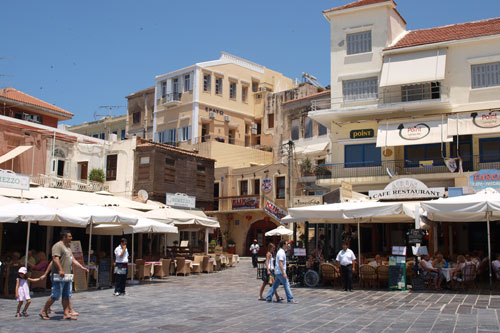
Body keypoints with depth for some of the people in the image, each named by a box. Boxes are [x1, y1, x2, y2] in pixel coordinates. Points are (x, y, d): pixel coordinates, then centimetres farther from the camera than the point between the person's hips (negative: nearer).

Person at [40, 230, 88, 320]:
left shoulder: (68, 248, 21)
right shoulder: (58, 246, -9)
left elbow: (73, 260, 23)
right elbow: (55, 258, -20)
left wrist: (82, 267, 16)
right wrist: (60, 270, -29)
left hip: (68, 275, 9)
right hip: (59, 276, -9)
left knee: (66, 296, 7)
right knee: (55, 295, -5)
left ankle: (66, 314, 9)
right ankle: (43, 312, 8)